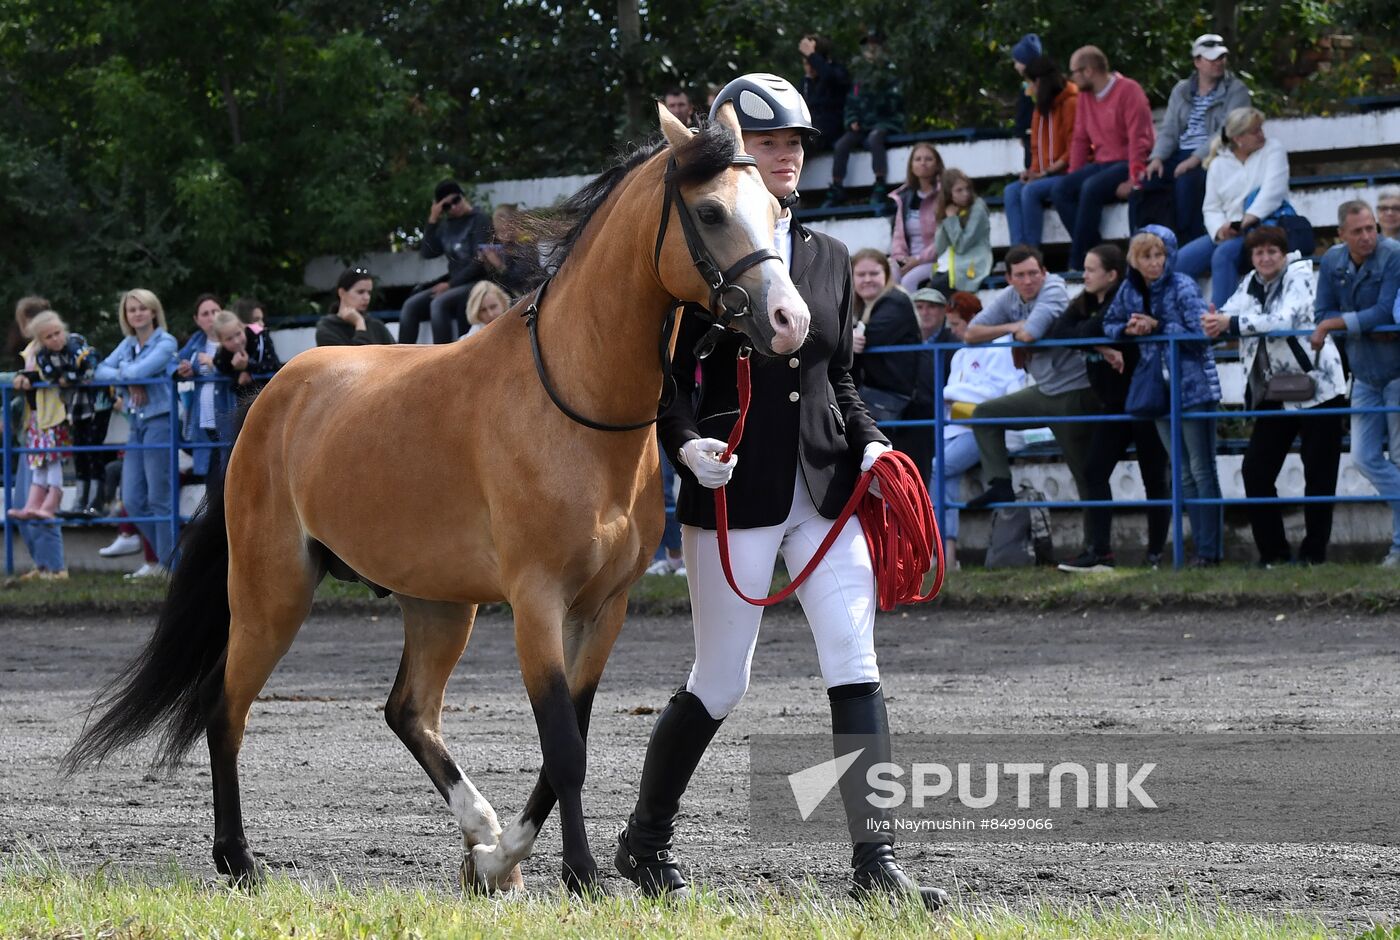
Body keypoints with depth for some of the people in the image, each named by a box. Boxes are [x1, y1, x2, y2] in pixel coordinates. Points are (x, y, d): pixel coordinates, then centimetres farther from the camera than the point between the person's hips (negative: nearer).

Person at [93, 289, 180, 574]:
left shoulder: (165, 342, -6)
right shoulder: (127, 345, 15)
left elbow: (141, 370, -20)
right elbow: (100, 371, 4)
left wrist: (122, 371, 0)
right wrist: (128, 379, -12)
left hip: (160, 420, -7)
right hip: (136, 423, 7)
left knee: (160, 498, -5)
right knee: (132, 500, 4)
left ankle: (169, 562, 3)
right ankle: (165, 552, 17)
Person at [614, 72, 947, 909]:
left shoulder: (829, 257, 12)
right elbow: (666, 376, -5)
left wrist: (870, 444, 1)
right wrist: (686, 445, -23)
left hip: (825, 488, 5)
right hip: (733, 493, -5)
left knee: (857, 672, -6)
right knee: (720, 684, 4)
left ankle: (876, 862, -8)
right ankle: (645, 838, 25)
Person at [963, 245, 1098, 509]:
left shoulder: (1053, 291, -17)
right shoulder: (1009, 298, 3)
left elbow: (1029, 334, -31)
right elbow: (972, 333, 1)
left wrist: (1018, 331, -7)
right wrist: (1010, 327, -12)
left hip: (1074, 393, -8)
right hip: (1044, 392, 8)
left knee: (1086, 475, -6)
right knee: (985, 415, 8)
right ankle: (1000, 485, 3)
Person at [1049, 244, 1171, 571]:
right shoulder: (1085, 303, 8)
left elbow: (1097, 329, -28)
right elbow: (1059, 332, -8)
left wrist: (1080, 335, -6)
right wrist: (1102, 349, -19)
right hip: (1115, 403, 7)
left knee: (1154, 477, 1)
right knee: (1095, 471, -3)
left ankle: (1157, 553, 7)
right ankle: (1099, 553, -6)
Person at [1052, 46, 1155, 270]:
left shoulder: (1128, 90, -10)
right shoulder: (1085, 96, 13)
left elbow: (1139, 139, -16)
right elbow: (1080, 139, 15)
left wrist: (1133, 180, -24)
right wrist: (1073, 177, 4)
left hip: (1127, 165, -8)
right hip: (1102, 165, 8)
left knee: (1090, 189, -32)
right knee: (1060, 190, -15)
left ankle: (1077, 264, -26)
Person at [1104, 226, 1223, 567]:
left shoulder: (1183, 287, -12)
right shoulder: (1130, 290, 5)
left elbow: (1201, 334, -18)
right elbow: (1109, 324, 17)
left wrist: (1157, 327, -20)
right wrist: (1128, 329, -5)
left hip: (1193, 387, -6)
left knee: (1202, 470, -3)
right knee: (1184, 474, 10)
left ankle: (1210, 549, -1)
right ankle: (1202, 546, 14)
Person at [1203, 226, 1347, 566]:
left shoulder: (1298, 276, -10)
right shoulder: (1251, 283, 9)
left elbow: (1285, 320, -26)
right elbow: (1227, 316, -1)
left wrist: (1231, 323, -29)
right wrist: (1214, 323, -26)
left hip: (1316, 388, -7)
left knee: (1318, 475, -1)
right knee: (1255, 471, 2)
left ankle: (1314, 551, 7)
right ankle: (1273, 551, 9)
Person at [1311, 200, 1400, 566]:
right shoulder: (1332, 261, 0)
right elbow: (1322, 314, -1)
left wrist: (1334, 324, -18)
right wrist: (1368, 328, -16)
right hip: (1364, 374, 6)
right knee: (1365, 457, 3)